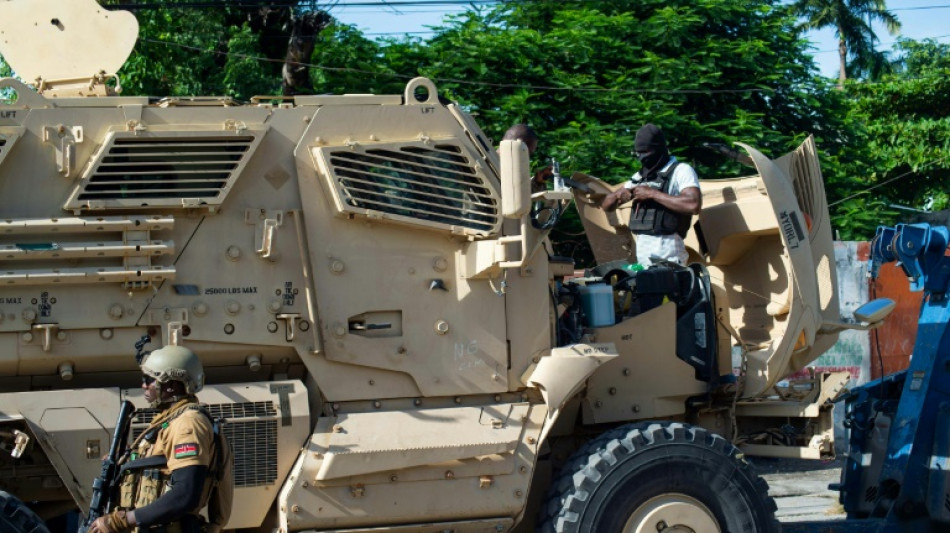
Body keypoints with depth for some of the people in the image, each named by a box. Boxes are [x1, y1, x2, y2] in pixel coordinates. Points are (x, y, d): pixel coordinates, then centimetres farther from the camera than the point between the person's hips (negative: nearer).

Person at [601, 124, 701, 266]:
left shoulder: (681, 171, -2)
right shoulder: (639, 177, 20)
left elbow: (694, 205, -20)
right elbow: (606, 206, 24)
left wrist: (652, 194, -15)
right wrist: (618, 195, -2)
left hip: (667, 253, -7)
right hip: (641, 252, 7)